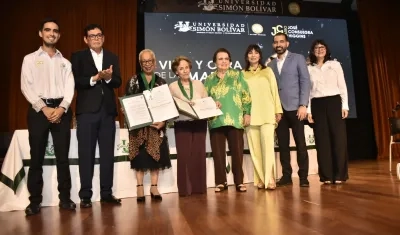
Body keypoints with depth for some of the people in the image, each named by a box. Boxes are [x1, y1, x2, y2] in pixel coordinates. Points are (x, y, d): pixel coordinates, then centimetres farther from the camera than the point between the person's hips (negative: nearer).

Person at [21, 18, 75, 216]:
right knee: (37, 157, 2)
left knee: (63, 156, 3)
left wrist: (61, 108, -13)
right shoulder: (30, 59, 9)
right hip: (39, 110, -1)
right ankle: (35, 201, 11)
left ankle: (65, 198, 11)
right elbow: (26, 87, -2)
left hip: (61, 110, 2)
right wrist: (44, 108, -14)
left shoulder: (65, 62, 15)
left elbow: (70, 88, 4)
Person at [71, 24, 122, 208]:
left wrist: (108, 77, -16)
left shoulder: (112, 58, 14)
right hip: (87, 111, -3)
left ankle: (106, 192, 16)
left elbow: (118, 82, 4)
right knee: (86, 154, 2)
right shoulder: (78, 57, 6)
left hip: (108, 110, 3)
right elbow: (75, 82, -6)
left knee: (107, 153, 6)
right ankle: (85, 195, 11)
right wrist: (94, 78, -18)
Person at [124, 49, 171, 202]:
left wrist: (163, 121, -10)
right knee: (140, 154, -1)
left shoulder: (161, 82, 10)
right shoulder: (134, 80, 5)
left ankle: (154, 187, 13)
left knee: (156, 154, 2)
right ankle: (140, 187, 10)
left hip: (157, 123, 2)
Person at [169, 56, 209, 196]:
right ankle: (185, 188, 5)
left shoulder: (198, 84, 12)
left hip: (199, 123, 2)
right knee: (184, 156, -4)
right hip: (182, 124, -2)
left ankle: (199, 187, 13)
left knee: (199, 155, 4)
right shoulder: (172, 87, 4)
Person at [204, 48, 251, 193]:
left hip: (235, 119, -1)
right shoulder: (209, 79, 13)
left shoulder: (238, 75, 8)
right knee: (218, 152, 2)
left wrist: (247, 113, -2)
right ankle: (221, 182, 13)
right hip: (216, 120, 2)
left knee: (237, 151, 0)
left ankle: (239, 182, 11)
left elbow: (246, 96, 4)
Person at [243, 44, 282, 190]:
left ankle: (269, 179, -4)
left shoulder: (267, 71, 13)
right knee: (255, 148, 2)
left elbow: (274, 91, 10)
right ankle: (260, 179, 9)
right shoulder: (243, 74, 11)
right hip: (250, 116, 1)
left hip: (267, 114, -1)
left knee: (268, 146, -9)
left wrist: (278, 110, 3)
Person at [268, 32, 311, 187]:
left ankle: (303, 176, 9)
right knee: (283, 144, 5)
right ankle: (286, 175, 13)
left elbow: (305, 82, -2)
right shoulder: (270, 65, 16)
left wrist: (303, 105, -12)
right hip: (278, 109, 3)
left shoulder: (298, 59, 7)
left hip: (294, 107, -3)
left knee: (300, 143, 0)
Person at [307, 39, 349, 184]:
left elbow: (342, 86, 5)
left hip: (334, 102, 0)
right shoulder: (309, 69, 9)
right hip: (317, 105, 0)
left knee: (338, 137, -3)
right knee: (322, 139, 1)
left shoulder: (335, 65, 9)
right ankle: (327, 175, 8)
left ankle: (340, 175, 5)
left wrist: (345, 106, -3)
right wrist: (308, 110, -2)